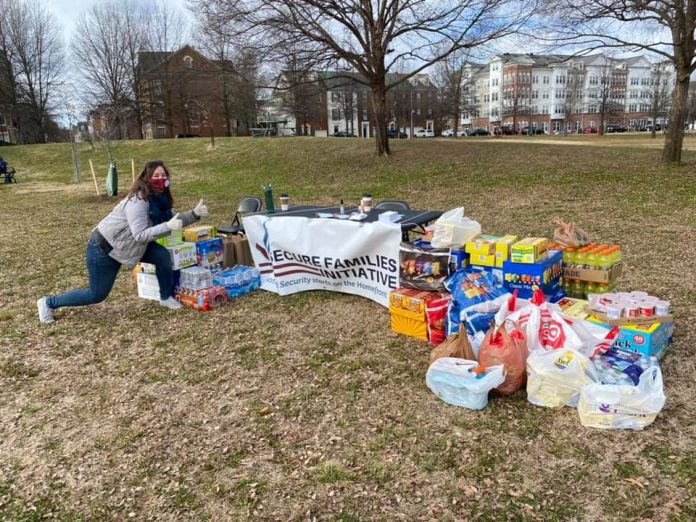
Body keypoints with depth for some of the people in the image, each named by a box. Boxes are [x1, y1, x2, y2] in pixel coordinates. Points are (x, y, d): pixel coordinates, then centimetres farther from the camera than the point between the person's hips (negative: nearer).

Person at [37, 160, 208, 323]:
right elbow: (140, 235, -35)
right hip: (103, 247, -8)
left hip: (125, 246, 8)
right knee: (97, 294, 2)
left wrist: (194, 214, -14)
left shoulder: (160, 199, -4)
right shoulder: (137, 202, -30)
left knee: (162, 255, -12)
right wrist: (168, 226, -44)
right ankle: (49, 303, 23)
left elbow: (174, 220, 2)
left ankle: (166, 297, 6)